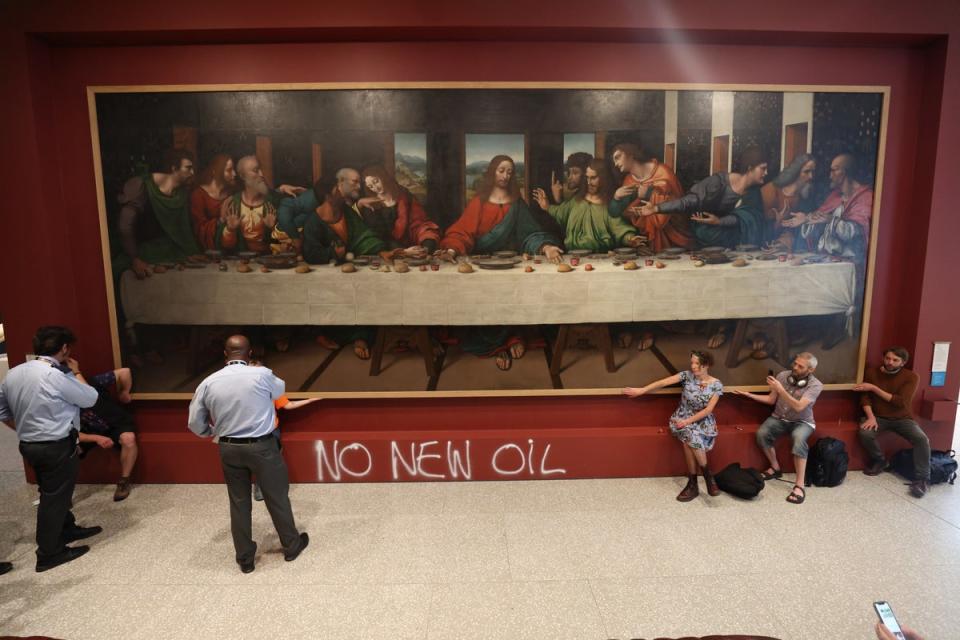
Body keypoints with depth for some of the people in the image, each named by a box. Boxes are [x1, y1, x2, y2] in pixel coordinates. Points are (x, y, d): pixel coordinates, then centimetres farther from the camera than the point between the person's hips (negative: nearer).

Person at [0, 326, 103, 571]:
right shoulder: (56, 376, -23)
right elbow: (90, 398, -10)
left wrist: (25, 429, 22)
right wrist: (77, 372, 3)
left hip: (28, 445, 8)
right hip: (57, 447, -8)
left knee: (52, 493, 23)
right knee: (54, 497, 4)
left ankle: (67, 529, 41)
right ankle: (49, 554, 15)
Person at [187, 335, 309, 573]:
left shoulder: (209, 383, -3)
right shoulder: (262, 375, -11)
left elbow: (195, 423, 4)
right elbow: (279, 390, 13)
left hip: (229, 449, 3)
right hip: (262, 446, -3)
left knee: (238, 502, 15)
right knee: (277, 498, 13)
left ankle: (245, 558, 26)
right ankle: (291, 545, 30)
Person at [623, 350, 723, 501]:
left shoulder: (716, 385, -6)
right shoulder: (687, 375, -4)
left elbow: (708, 409, -11)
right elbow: (663, 382, -7)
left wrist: (688, 421, -17)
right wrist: (642, 390, -11)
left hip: (703, 420, -1)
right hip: (683, 417, 2)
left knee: (689, 440, -32)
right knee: (691, 437, -31)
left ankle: (693, 483, -17)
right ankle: (708, 475, -15)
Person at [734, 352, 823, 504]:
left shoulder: (815, 385, -17)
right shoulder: (783, 375, -6)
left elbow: (799, 407, -31)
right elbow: (771, 400, 4)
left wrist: (781, 390, -37)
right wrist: (748, 394, -6)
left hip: (802, 422, -4)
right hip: (779, 418, 4)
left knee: (799, 439, -38)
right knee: (761, 433, -26)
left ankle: (799, 485, -30)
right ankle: (775, 468, 1)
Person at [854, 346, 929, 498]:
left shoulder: (911, 377, -6)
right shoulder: (871, 373, 1)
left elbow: (901, 402, -16)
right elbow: (865, 398, -3)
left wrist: (874, 388, -18)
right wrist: (871, 417, -20)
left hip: (902, 418, -1)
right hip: (878, 417, 1)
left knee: (922, 439, -29)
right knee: (865, 433, -31)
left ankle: (922, 479, -18)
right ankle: (878, 460, -1)